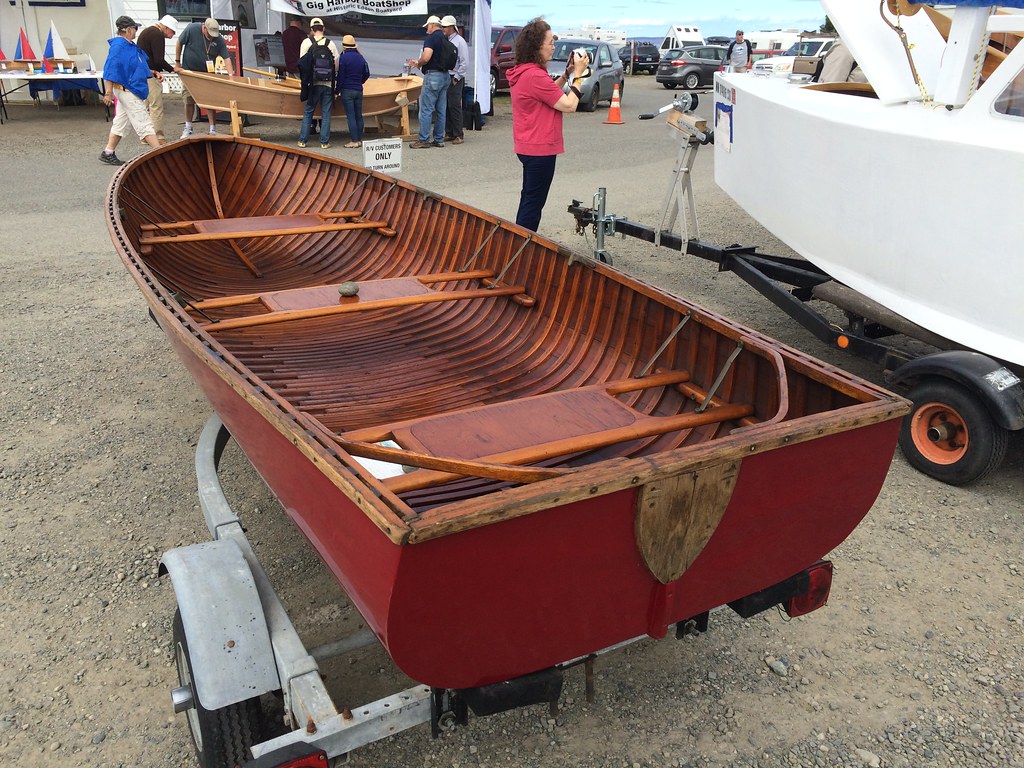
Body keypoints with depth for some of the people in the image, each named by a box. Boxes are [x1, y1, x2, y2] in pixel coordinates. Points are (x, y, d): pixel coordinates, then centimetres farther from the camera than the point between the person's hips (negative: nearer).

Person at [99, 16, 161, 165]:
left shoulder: (131, 45, 12)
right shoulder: (118, 46, -17)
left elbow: (139, 65, 28)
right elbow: (111, 69, -20)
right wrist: (109, 93, -22)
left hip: (131, 90, 10)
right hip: (126, 90, -10)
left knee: (120, 122, 14)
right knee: (143, 123, -9)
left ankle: (108, 154, 19)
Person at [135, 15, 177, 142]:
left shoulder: (147, 31, 20)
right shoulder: (157, 34, -13)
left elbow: (148, 56, 16)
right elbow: (159, 60, -19)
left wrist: (155, 71, 2)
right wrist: (172, 69, -4)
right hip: (149, 75, -10)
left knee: (144, 105, 14)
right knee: (156, 106, -8)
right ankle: (158, 137, -9)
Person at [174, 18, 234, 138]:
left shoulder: (219, 40, -14)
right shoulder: (192, 29, -16)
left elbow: (226, 58, -14)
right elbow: (179, 43, -4)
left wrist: (231, 76, -27)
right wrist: (177, 63, -2)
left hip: (207, 73, 0)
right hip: (189, 71, 0)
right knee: (189, 100, 4)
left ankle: (213, 129, -1)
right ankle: (188, 128, 16)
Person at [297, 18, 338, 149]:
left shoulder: (307, 42, -1)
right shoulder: (330, 43, 2)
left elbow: (302, 63, -2)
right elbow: (337, 64, 1)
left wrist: (306, 79, 11)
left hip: (313, 84, -1)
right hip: (328, 84, 1)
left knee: (308, 112, 9)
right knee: (326, 113, 6)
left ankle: (302, 140, 9)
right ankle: (325, 142, 5)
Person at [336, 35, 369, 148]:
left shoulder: (343, 57, -9)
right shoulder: (360, 57, 8)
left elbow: (340, 76, -10)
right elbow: (366, 74, 13)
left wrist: (337, 91, -3)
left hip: (347, 90, -5)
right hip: (359, 90, 5)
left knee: (351, 116, -5)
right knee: (358, 116, 10)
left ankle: (354, 141, -8)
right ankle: (360, 140, 12)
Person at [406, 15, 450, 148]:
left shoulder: (431, 38, -11)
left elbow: (426, 57, -24)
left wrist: (417, 64, -2)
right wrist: (418, 63, 21)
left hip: (433, 76, -8)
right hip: (445, 76, 8)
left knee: (426, 109, -5)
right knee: (440, 110, 9)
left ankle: (423, 140, -4)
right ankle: (439, 140, 12)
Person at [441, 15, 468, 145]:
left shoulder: (459, 41, -6)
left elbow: (465, 62, -10)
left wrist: (456, 77, -12)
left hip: (455, 79, -7)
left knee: (455, 107, -8)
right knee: (445, 107, 7)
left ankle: (458, 135, -5)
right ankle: (449, 133, 14)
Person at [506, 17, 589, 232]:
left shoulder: (522, 72, 8)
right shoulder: (535, 75, -22)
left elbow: (549, 93, 21)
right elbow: (569, 105, -20)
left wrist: (567, 73, 10)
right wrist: (577, 74, -9)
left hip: (529, 147, 10)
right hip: (540, 149, -10)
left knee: (528, 200, 19)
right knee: (533, 204, -1)